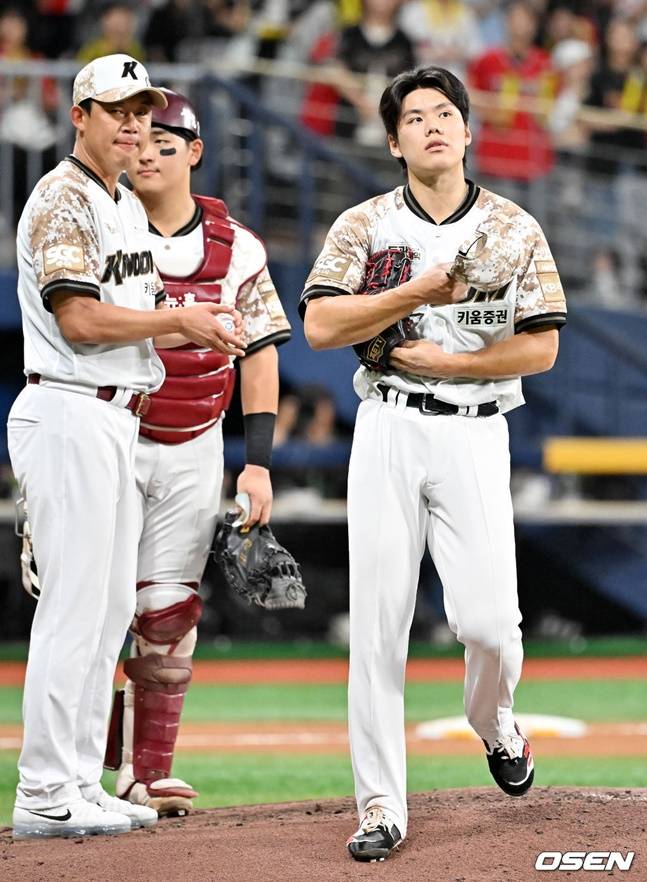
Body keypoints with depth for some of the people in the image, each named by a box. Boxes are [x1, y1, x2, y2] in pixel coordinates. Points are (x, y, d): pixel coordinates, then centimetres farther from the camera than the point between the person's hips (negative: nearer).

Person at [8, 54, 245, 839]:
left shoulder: (129, 208, 19)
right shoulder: (62, 201, -11)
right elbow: (80, 320, -20)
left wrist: (201, 330, 1)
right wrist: (179, 319, -13)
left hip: (116, 420, 10)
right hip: (69, 415, -10)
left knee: (111, 606, 11)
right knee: (75, 606, -10)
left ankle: (80, 785, 16)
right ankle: (45, 796, -7)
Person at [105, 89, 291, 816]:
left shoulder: (236, 247, 3)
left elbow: (260, 355, 6)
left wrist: (258, 462, -1)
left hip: (194, 450, 2)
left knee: (169, 612, 3)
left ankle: (150, 774, 9)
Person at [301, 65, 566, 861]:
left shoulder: (516, 229, 6)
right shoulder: (364, 224, 5)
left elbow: (540, 348, 2)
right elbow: (321, 324, -7)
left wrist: (448, 360, -8)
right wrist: (422, 291, -13)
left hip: (474, 436, 0)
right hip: (387, 433, 0)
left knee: (485, 620, -11)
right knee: (377, 623, -4)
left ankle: (493, 721, 24)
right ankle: (380, 808, 1)